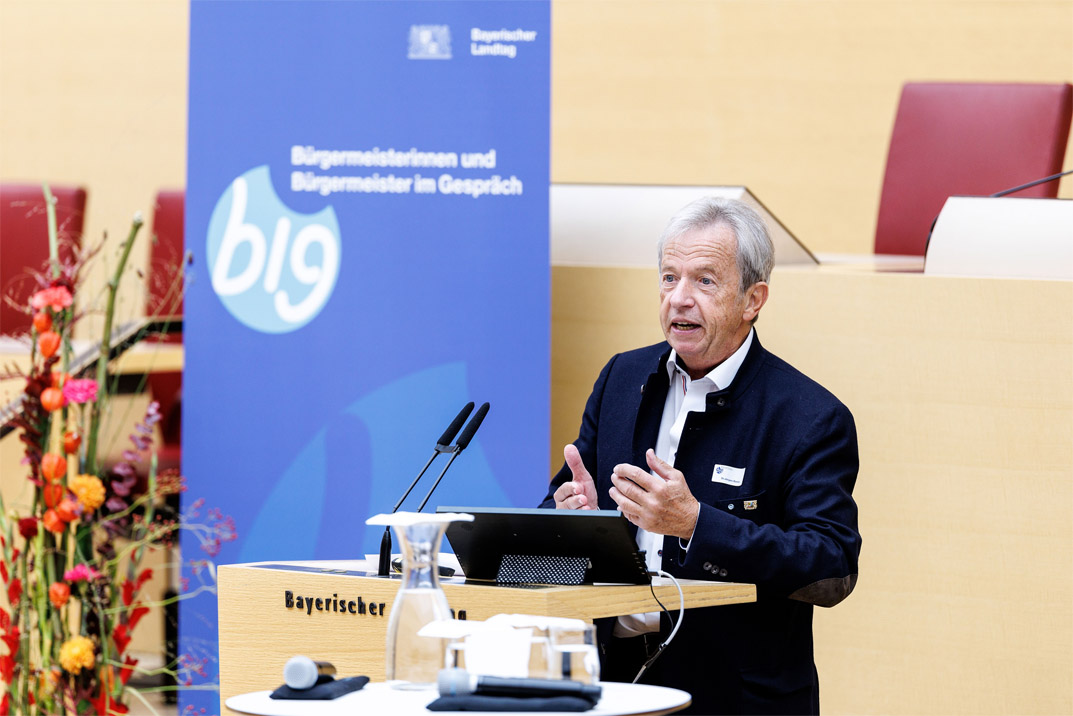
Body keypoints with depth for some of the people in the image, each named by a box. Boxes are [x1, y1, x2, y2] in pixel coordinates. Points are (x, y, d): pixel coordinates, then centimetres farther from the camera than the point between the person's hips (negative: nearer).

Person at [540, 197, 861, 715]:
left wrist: (696, 524, -23)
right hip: (614, 673, 4)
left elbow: (834, 573, -14)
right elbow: (560, 498, 20)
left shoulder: (812, 419, -5)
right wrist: (573, 513, -5)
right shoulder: (622, 378, 13)